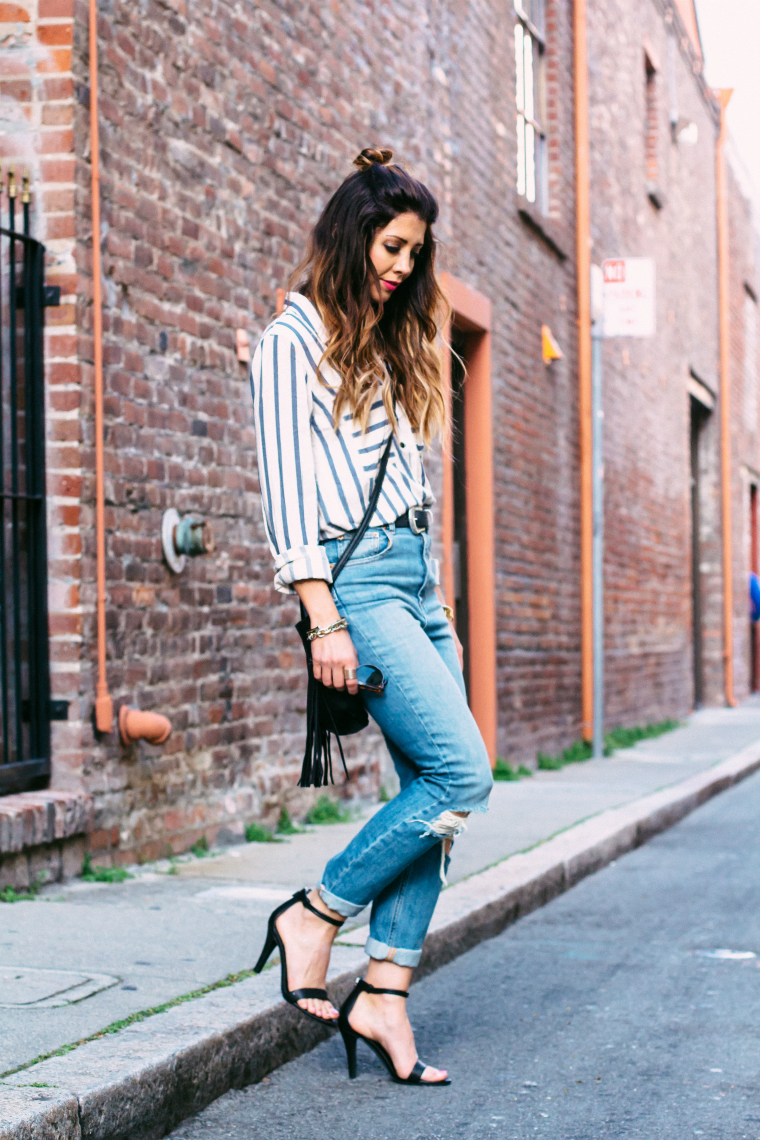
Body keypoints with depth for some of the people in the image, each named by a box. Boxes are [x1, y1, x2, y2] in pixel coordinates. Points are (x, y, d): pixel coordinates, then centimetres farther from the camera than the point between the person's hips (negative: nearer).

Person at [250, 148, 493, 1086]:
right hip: (356, 578, -8)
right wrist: (325, 620, -17)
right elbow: (286, 486, -10)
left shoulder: (387, 347, 21)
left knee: (430, 789, 0)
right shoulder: (293, 342, -3)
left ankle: (384, 993, 3)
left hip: (416, 580, 8)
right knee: (462, 776, -15)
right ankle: (312, 919, -1)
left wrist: (439, 615, 19)